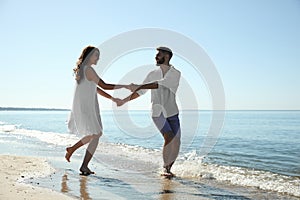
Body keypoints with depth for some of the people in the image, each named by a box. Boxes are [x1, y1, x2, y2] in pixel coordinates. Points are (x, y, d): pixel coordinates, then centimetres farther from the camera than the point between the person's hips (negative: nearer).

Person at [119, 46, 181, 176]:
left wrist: (138, 86, -27)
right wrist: (124, 100, 18)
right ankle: (166, 167, -6)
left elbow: (160, 84, -23)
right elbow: (140, 92, 18)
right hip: (157, 113, 0)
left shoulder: (175, 73, -5)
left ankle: (168, 168, 21)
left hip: (172, 113, 0)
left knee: (176, 144, 1)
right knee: (169, 138, -21)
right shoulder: (153, 74, 7)